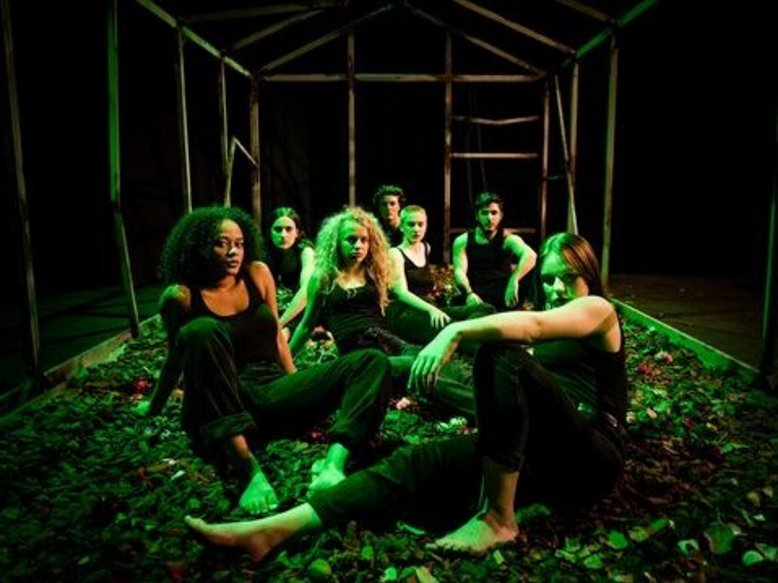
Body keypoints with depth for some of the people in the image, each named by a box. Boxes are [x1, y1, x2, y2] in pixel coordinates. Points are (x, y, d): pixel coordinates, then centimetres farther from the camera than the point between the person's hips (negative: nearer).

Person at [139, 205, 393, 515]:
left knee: (373, 362, -12)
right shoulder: (181, 296, -3)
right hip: (219, 408, -4)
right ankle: (251, 470, -40)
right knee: (201, 331, -34)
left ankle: (334, 462, -39)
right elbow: (176, 358, 11)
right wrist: (153, 407, 22)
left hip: (274, 393, 4)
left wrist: (298, 386, 20)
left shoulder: (258, 274, 8)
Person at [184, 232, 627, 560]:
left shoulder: (598, 310, 2)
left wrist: (455, 332, -34)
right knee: (418, 463, -18)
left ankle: (497, 518, -25)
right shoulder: (551, 322, 27)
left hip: (589, 460, -6)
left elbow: (532, 325, -22)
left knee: (503, 356, -29)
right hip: (539, 453, 6)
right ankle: (276, 529, -28)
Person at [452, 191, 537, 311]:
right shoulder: (462, 241, 7)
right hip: (477, 299, 0)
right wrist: (469, 293, -31)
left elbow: (530, 255, -19)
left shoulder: (508, 239, 3)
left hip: (504, 298, 0)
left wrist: (513, 281, -39)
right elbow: (459, 271, -8)